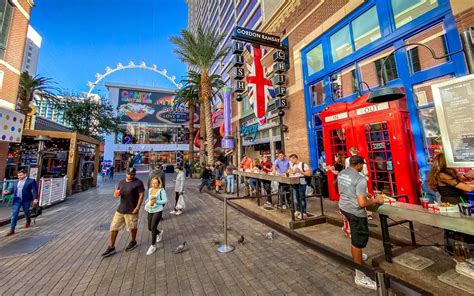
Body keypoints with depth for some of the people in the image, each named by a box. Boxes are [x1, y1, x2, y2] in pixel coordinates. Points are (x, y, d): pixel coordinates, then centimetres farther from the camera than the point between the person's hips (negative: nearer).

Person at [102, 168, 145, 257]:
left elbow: (141, 195, -15)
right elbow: (117, 191, 17)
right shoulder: (121, 182, 5)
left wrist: (137, 207, -19)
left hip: (131, 210, -6)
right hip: (120, 209, 6)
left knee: (132, 227, 12)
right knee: (114, 227, 9)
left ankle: (133, 242, 37)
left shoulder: (138, 183, -15)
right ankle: (111, 247, 26)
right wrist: (116, 194, -8)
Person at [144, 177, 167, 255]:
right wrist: (146, 204, 4)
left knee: (153, 227, -9)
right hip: (150, 211, 6)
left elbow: (165, 200, -15)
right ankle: (159, 232, 46)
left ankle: (153, 246, 10)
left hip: (158, 211, -6)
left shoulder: (161, 190, -14)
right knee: (150, 228, 14)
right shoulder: (149, 189, 5)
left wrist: (156, 201, -27)